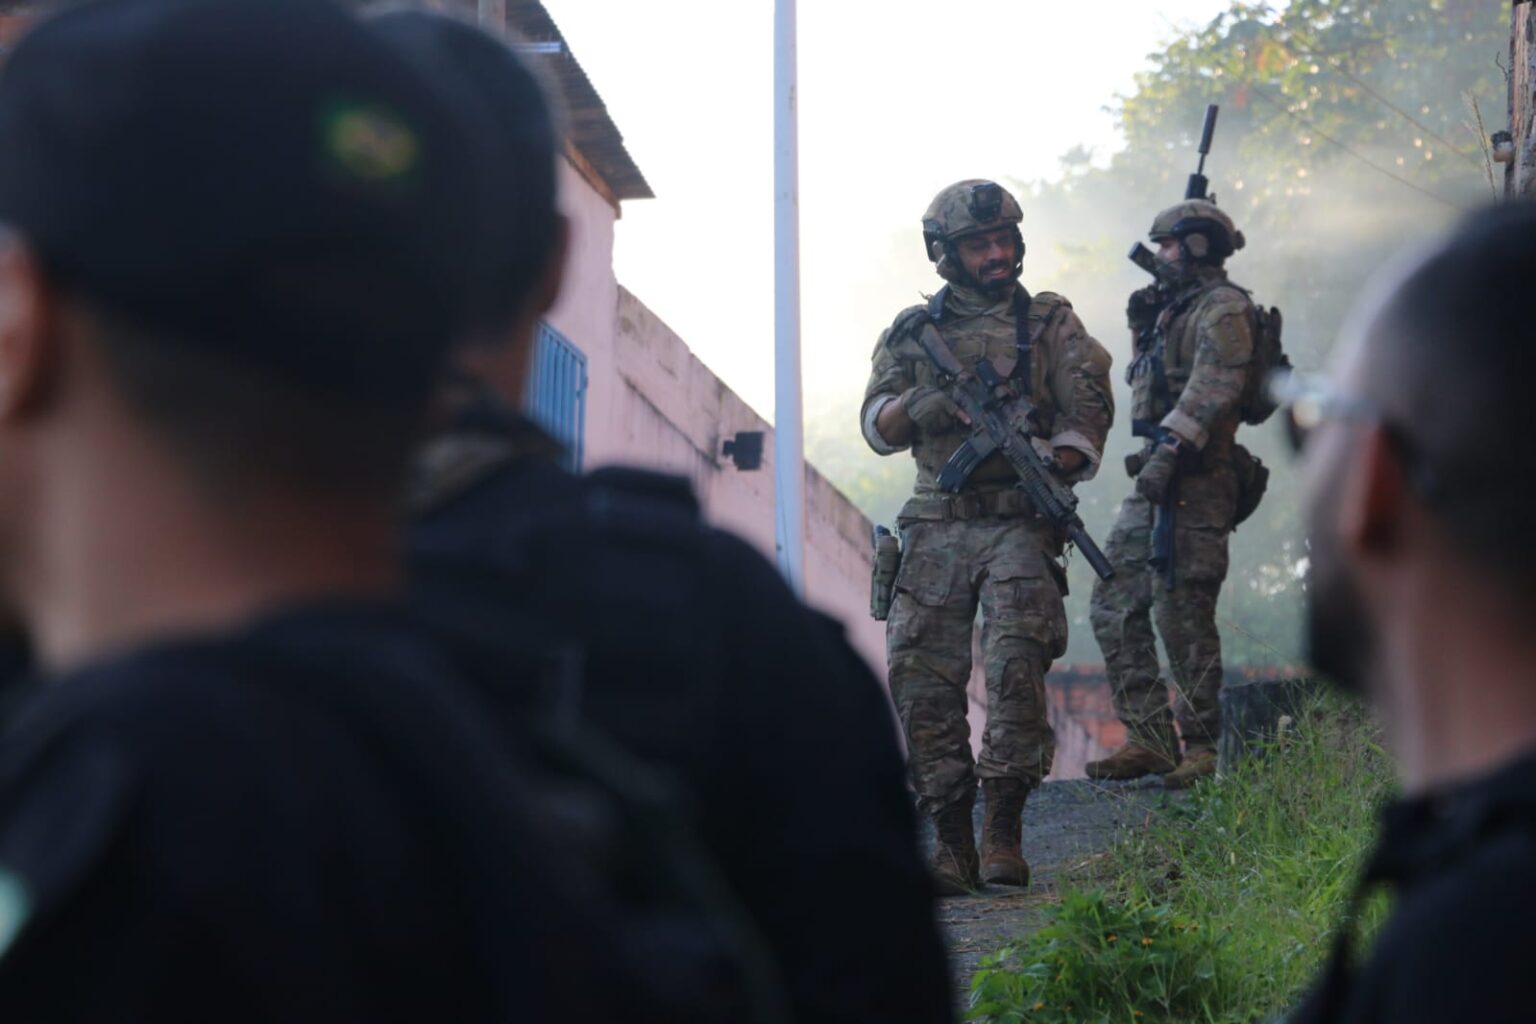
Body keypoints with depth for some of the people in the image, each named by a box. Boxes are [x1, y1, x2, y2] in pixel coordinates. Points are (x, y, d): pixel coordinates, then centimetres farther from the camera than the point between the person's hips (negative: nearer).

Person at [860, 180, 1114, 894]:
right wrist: (922, 403, -11)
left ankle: (1004, 833, -11)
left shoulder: (1051, 324, 10)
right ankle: (951, 841, -1)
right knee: (920, 677, -6)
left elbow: (1087, 413, 3)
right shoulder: (914, 330, 15)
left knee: (1016, 670, -18)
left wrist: (1053, 465, -16)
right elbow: (877, 427, 9)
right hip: (936, 530, 2)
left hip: (1019, 526, -2)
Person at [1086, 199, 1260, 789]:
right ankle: (1148, 739, 7)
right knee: (1114, 606, 5)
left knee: (1183, 616, -10)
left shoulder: (1223, 309, -8)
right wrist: (1143, 327, 16)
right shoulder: (1175, 308, 22)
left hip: (1195, 482, -10)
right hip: (1155, 481, 10)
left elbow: (1213, 385, -21)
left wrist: (1171, 448, -31)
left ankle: (1200, 749, -4)